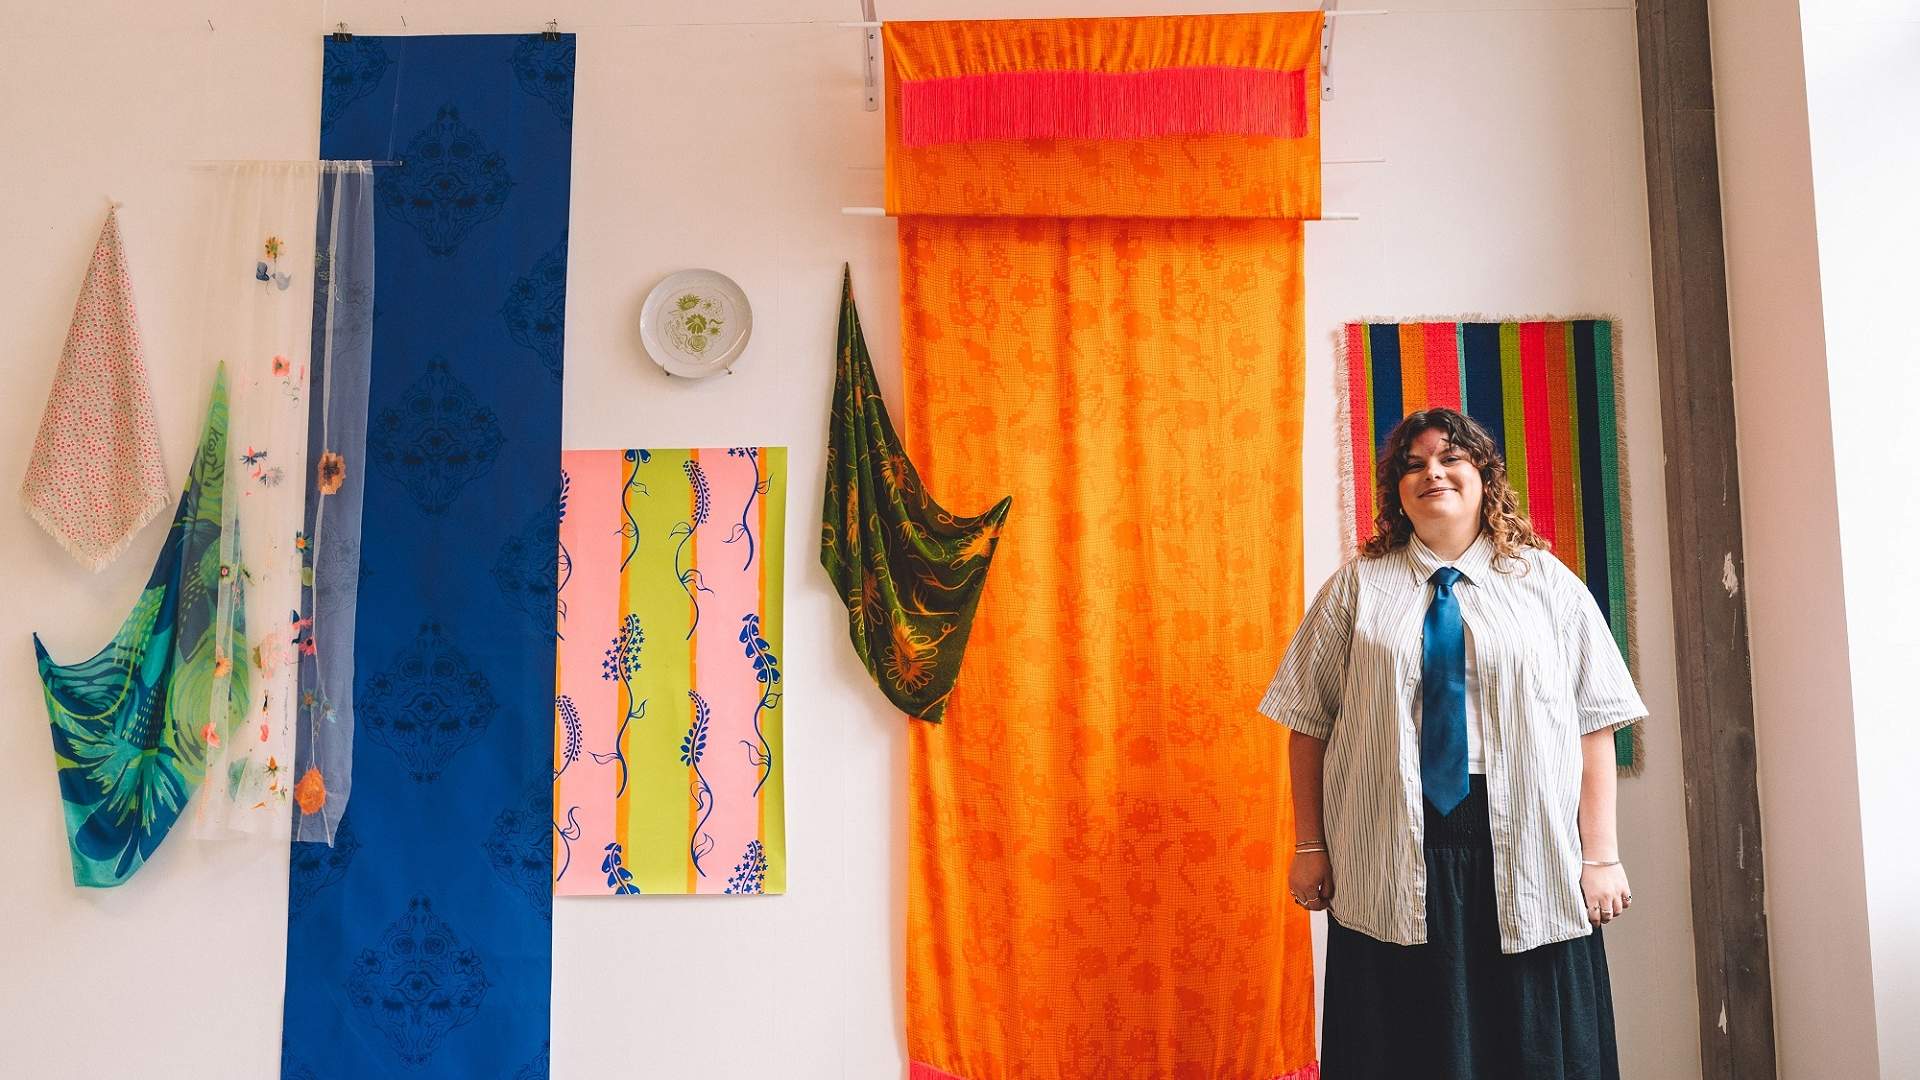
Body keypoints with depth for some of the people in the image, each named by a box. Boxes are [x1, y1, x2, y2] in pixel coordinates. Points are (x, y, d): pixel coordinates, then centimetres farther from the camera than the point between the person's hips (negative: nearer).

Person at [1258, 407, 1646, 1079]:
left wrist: (1601, 857, -3)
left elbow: (1593, 726, 3)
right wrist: (1310, 847, 0)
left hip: (1526, 858, 0)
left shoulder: (1549, 583, 9)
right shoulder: (1356, 588, 8)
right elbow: (1309, 724, 5)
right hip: (1390, 866, 0)